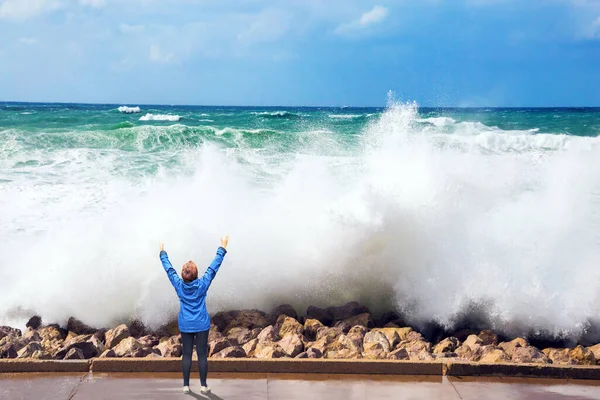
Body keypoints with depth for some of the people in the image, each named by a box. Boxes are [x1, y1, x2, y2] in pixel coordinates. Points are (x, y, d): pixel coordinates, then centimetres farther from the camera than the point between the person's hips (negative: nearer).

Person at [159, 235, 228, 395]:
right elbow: (214, 267, -10)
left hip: (185, 326, 2)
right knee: (202, 354, 2)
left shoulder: (179, 285, -9)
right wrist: (222, 248, -5)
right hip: (202, 325, -2)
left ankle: (186, 385, 9)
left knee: (186, 354, 6)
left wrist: (163, 253, 16)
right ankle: (203, 385, 5)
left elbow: (169, 269, 3)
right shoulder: (202, 284, -13)